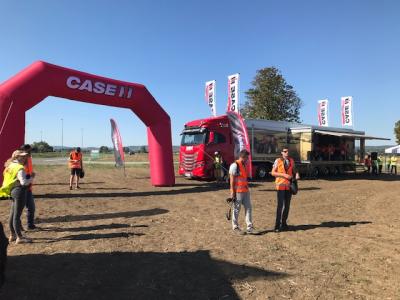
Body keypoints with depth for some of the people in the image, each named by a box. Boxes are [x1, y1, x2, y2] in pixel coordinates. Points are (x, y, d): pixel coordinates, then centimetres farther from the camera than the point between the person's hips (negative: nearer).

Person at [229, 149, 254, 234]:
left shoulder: (244, 165, 15)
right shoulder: (235, 165, -11)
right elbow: (232, 179, -14)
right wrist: (232, 191, -18)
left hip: (245, 190, 8)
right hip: (238, 191, -8)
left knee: (248, 207, 5)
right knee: (236, 209, 3)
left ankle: (249, 227, 10)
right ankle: (235, 227, 17)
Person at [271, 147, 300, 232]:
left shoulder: (291, 160, 9)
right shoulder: (278, 161, -4)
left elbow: (294, 169, 21)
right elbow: (273, 173, -6)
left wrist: (297, 174, -1)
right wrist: (284, 175, -16)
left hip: (289, 185, 5)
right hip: (281, 185, -5)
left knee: (287, 205, 11)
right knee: (280, 205, -7)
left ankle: (284, 223, 25)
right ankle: (277, 226, 0)